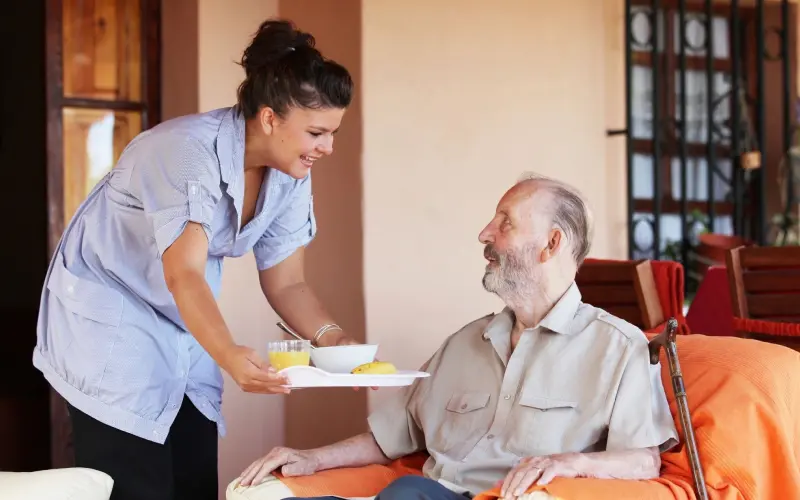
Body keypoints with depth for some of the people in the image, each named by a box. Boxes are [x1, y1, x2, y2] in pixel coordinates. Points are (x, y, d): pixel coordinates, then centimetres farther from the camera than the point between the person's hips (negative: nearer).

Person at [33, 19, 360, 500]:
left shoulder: (289, 175, -8)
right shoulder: (189, 152, -30)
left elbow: (285, 283, -4)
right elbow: (184, 276, -39)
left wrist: (334, 338, -23)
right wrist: (229, 355, -56)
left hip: (185, 330, 7)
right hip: (109, 319, -7)